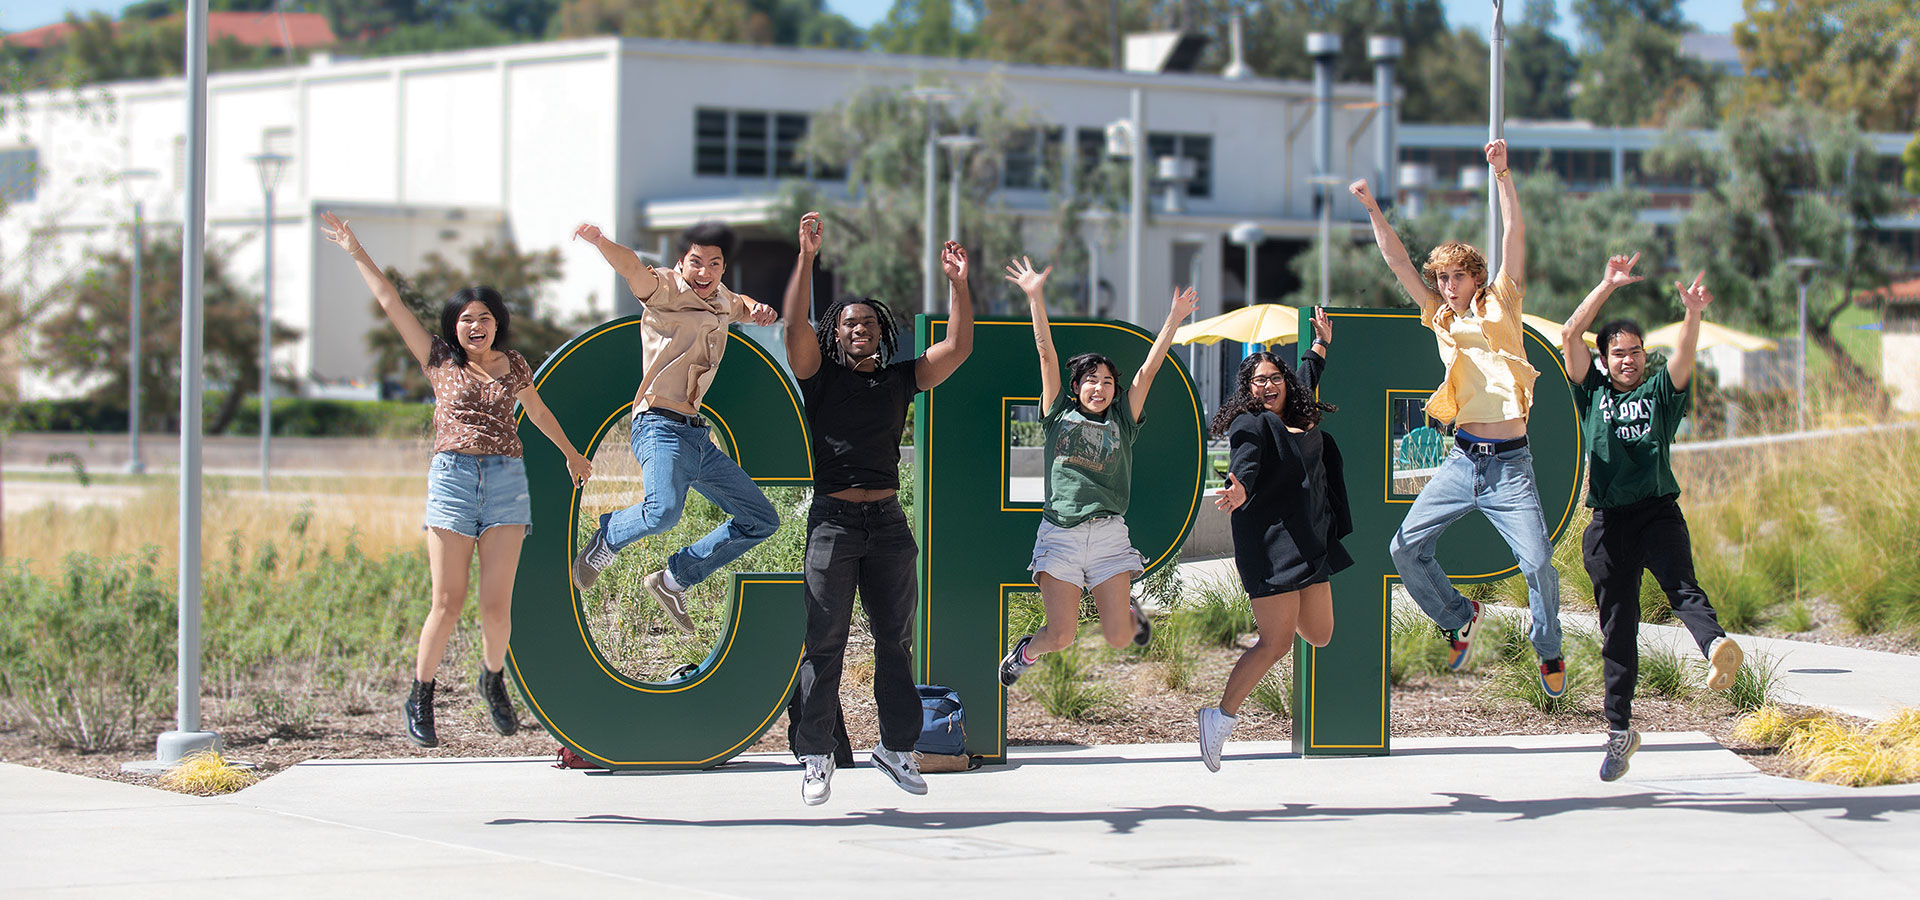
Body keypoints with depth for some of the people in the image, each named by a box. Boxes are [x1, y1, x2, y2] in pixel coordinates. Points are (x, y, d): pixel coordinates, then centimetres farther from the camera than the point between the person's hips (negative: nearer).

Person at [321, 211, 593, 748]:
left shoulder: (513, 366, 13)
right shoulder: (440, 360, 8)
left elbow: (538, 412, 31)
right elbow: (390, 304, 9)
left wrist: (572, 455, 44)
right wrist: (355, 252, 9)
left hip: (507, 482, 2)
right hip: (453, 477, -2)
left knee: (497, 603, -4)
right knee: (449, 602, -6)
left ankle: (493, 680, 22)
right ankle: (420, 699, 9)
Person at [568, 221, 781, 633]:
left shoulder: (719, 299, 16)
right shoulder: (668, 290, -7)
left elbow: (738, 305, 42)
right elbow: (633, 268, -29)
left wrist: (756, 309, 16)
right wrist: (599, 242, -52)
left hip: (698, 436, 9)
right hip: (661, 426, -9)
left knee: (761, 521, 14)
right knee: (663, 509, -36)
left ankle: (674, 580, 20)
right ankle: (606, 539, -4)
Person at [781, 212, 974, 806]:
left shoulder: (900, 380, 12)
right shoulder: (821, 377, 4)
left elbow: (958, 347, 5)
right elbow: (795, 327, -11)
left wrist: (959, 285, -5)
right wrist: (807, 258, -19)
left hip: (888, 521, 3)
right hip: (834, 518, -3)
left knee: (895, 639, 7)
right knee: (824, 642, -4)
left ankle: (897, 746, 16)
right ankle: (816, 756, 0)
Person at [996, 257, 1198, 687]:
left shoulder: (1122, 423, 14)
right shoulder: (1060, 416, 11)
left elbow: (1148, 369, 8)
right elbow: (1046, 352, 6)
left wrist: (1175, 317, 3)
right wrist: (1035, 296, 2)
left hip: (1109, 533, 1)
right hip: (1060, 533, -1)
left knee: (1118, 638, -6)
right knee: (1060, 636, -10)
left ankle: (1129, 611, 32)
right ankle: (1026, 652, 26)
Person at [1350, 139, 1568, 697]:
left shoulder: (1500, 305, 5)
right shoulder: (1441, 317, 14)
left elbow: (1515, 234, -4)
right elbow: (1398, 261, 11)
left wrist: (1502, 173, -12)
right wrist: (1373, 210, 2)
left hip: (1509, 463, -4)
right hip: (1461, 460, 4)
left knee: (1537, 561, -13)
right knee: (1406, 548, -3)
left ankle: (1549, 650, 10)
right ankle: (1458, 618, 20)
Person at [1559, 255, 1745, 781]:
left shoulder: (1660, 394, 13)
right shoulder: (1592, 393, 14)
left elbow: (1685, 355, -5)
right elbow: (1570, 336, 4)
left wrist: (1693, 314, -25)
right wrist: (1608, 287, -1)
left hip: (1658, 512, -1)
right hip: (1609, 520, 1)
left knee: (1682, 586, -25)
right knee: (1617, 627, 4)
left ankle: (1717, 649, -53)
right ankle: (1620, 731, 12)